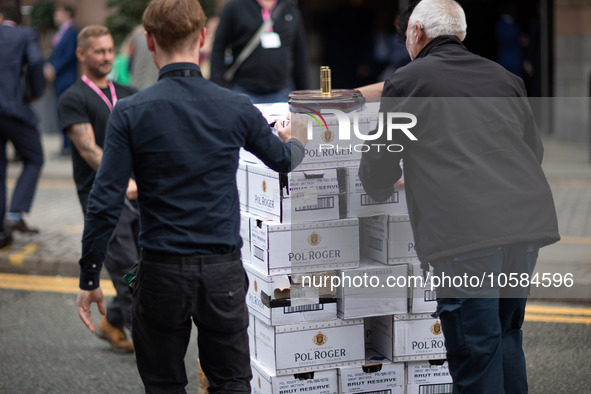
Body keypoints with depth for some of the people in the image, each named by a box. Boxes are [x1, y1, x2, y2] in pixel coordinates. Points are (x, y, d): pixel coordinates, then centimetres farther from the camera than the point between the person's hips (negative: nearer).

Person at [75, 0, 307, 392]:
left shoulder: (130, 113, -9)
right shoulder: (237, 108, -3)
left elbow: (105, 204, -11)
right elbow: (281, 159, 16)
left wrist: (89, 279, -2)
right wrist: (296, 143, 40)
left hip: (162, 272, -1)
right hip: (224, 271, 1)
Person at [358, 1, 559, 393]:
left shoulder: (406, 81, 8)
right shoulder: (504, 77, 21)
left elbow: (378, 172, 12)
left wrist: (380, 190, 34)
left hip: (464, 230, -5)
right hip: (527, 223, 5)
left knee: (476, 351, -1)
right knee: (508, 334, 19)